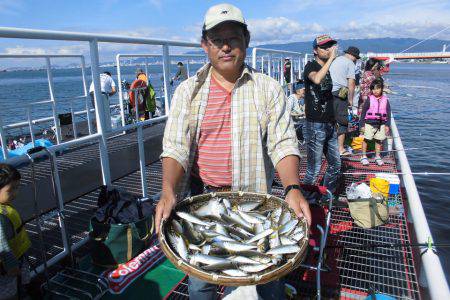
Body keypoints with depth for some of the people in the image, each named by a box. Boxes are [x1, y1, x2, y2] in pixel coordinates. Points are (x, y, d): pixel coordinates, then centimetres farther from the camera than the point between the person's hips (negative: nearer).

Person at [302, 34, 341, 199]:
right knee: (314, 168, -3)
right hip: (315, 125, -8)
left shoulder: (329, 68, 14)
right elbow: (316, 79, -33)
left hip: (330, 124, 8)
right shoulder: (311, 66, -8)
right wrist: (331, 58, -25)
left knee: (335, 164, 15)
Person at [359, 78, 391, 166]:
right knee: (366, 139, 2)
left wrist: (387, 125, 2)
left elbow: (388, 114, 8)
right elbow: (363, 112, -3)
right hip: (369, 123, -2)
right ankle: (363, 156, 13)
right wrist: (362, 125, -6)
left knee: (379, 140, 9)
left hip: (381, 124, 3)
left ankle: (377, 157, 22)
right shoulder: (369, 99, -4)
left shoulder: (385, 100, 4)